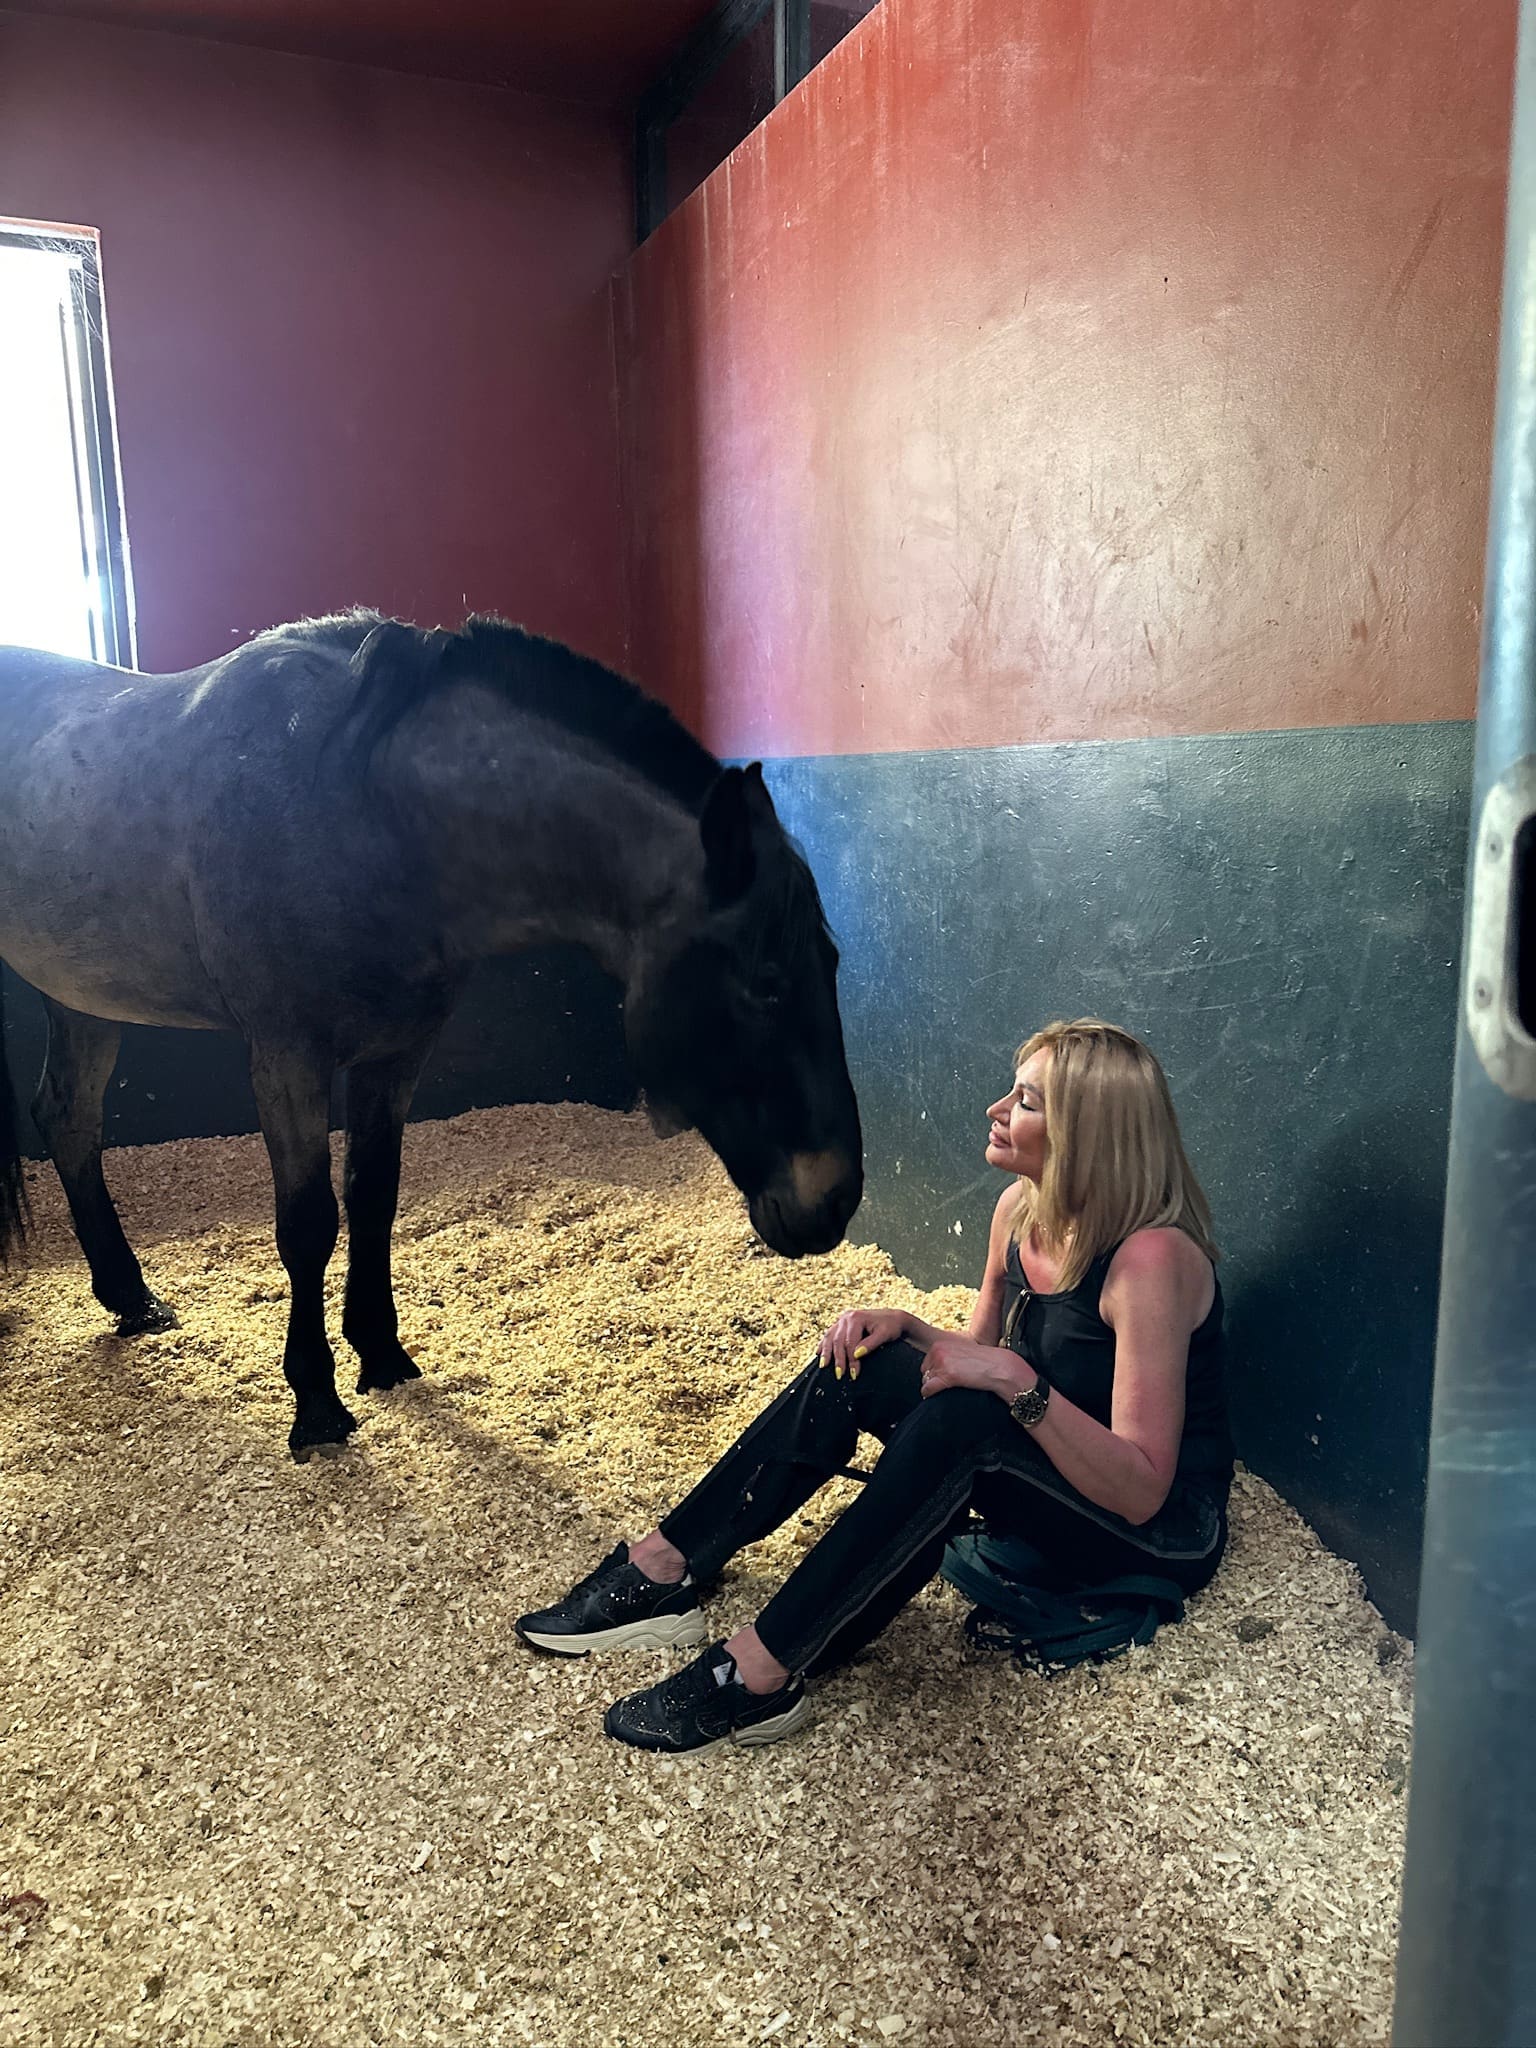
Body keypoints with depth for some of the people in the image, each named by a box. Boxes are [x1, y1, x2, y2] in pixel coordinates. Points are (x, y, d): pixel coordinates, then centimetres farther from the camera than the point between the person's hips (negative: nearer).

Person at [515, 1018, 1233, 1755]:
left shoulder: (1151, 1255, -27)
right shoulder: (1022, 1209, -4)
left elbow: (1141, 1490, -28)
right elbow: (981, 1358, 8)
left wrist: (1014, 1380, -36)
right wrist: (904, 1328, -11)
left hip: (1165, 1530, -7)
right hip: (1048, 1481, 7)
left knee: (961, 1417, -35)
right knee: (857, 1362, -11)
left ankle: (759, 1672, -29)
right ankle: (664, 1571, -8)